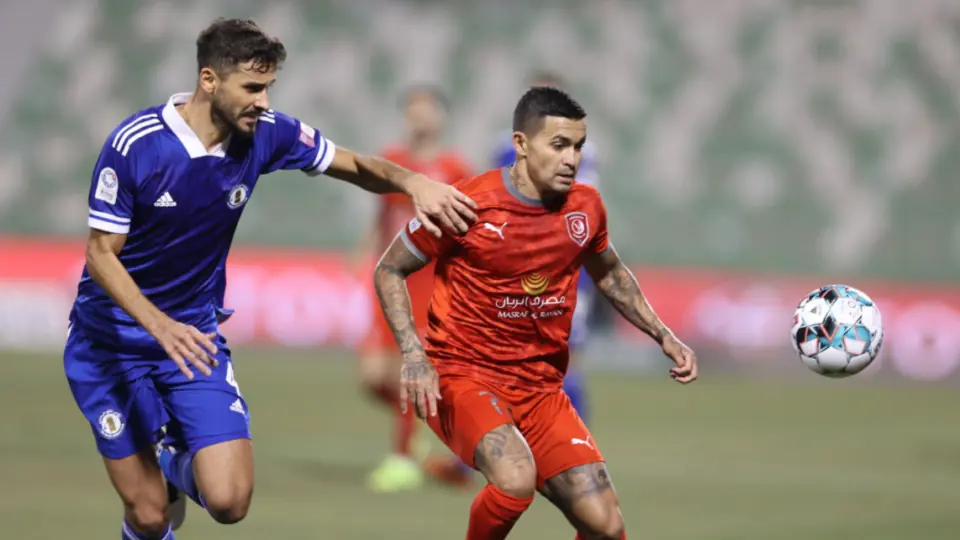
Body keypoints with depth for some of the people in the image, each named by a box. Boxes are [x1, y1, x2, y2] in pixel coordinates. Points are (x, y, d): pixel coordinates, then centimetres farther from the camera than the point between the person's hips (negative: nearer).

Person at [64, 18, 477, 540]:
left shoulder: (267, 133, -9)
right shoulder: (134, 145, -21)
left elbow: (356, 166, 5)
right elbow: (101, 254, -18)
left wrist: (411, 182, -17)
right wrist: (160, 326, -33)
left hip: (194, 333, 3)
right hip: (111, 337, -3)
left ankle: (177, 464, 21)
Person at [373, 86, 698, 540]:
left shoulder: (585, 208, 1)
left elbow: (609, 274, 24)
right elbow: (389, 271, -2)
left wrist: (664, 337, 14)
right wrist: (413, 356, -15)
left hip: (541, 387, 5)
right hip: (462, 377, -5)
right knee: (516, 478, -35)